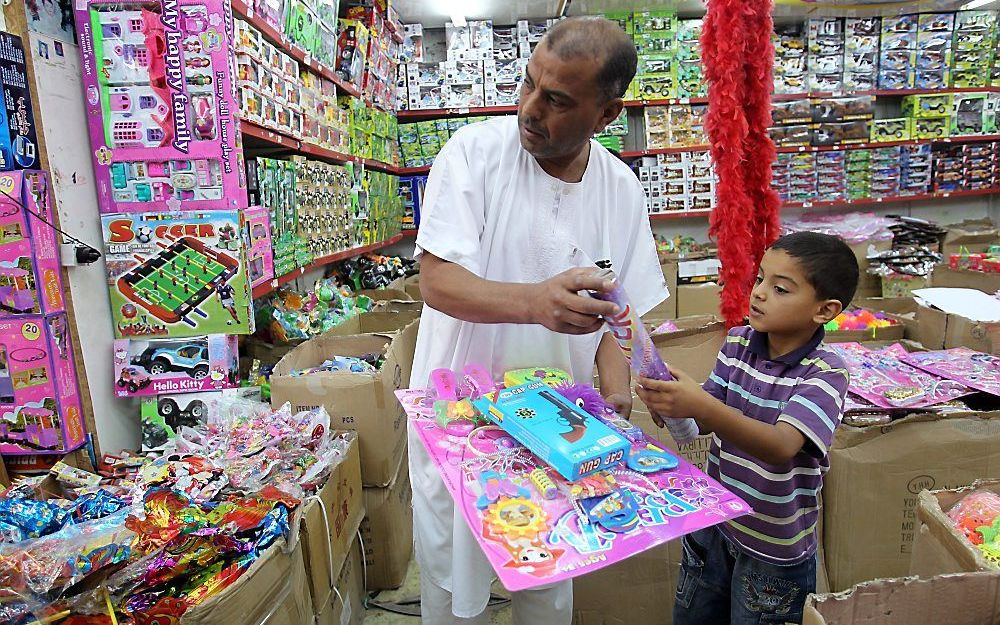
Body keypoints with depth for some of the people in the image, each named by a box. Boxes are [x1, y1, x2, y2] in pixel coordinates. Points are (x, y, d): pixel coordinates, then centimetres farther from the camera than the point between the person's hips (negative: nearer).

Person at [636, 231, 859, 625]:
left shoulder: (826, 373, -20)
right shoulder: (737, 342, -5)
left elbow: (782, 446, -35)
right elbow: (704, 422, -4)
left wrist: (702, 407, -49)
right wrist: (669, 407, -26)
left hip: (775, 548, -5)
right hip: (714, 522, 5)